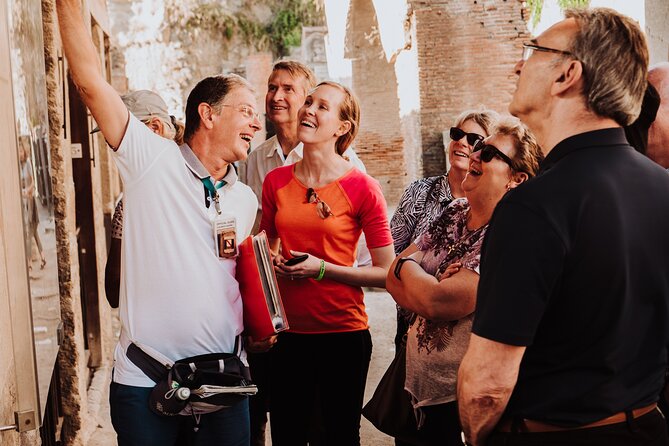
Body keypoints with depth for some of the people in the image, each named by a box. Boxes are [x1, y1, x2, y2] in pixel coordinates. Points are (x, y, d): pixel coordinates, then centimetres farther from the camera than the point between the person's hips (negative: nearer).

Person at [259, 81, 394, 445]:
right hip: (287, 330, 4)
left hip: (343, 332, -3)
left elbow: (386, 274, -7)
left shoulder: (362, 187, -9)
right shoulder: (275, 181, 4)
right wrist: (272, 261, -1)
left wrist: (323, 269, -16)